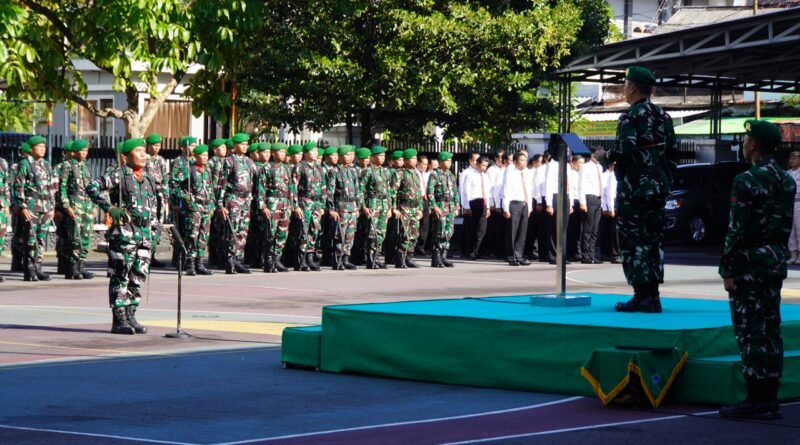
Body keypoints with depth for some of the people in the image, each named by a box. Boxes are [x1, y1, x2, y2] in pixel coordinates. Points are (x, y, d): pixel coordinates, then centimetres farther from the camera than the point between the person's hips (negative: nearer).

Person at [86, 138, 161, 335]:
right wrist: (110, 207, -18)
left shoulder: (147, 179, 16)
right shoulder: (118, 175, -5)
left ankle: (130, 317, 16)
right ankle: (118, 320, -2)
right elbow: (92, 188, -13)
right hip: (124, 233, -7)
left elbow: (155, 201, 29)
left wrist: (151, 223, 16)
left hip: (145, 234, 7)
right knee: (120, 278, -4)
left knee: (138, 278, 9)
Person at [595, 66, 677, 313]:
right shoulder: (663, 117, 12)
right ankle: (652, 296, 11)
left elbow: (625, 151, -23)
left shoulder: (631, 117, -12)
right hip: (658, 188, 7)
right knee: (653, 240, 10)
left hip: (634, 188, -7)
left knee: (632, 241, -3)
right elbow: (672, 153, 14)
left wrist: (605, 157, -5)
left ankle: (642, 296, -7)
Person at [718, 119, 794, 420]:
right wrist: (778, 255, 17)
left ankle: (756, 400, -5)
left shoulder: (747, 181, -15)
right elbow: (785, 225, 13)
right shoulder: (786, 180, 11)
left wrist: (727, 269, -12)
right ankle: (770, 399, 14)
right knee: (770, 330, 11)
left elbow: (738, 229, -17)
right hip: (776, 260, 8)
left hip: (749, 265, -8)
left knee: (751, 331, -5)